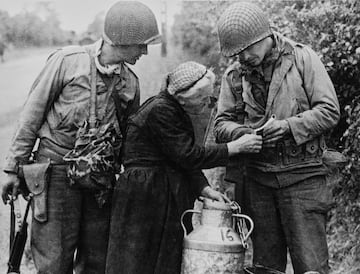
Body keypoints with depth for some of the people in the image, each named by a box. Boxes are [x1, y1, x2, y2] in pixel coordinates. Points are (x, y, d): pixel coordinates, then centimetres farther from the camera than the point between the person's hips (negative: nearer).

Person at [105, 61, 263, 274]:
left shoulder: (175, 110, 12)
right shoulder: (159, 111, -18)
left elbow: (186, 159, 13)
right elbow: (188, 155, -20)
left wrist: (204, 188, -1)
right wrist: (235, 147, -14)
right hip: (145, 198, -10)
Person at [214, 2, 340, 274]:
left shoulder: (302, 58, -3)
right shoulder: (234, 75, 6)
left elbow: (329, 111, -5)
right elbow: (222, 124, 9)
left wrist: (288, 126, -18)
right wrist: (244, 133, -12)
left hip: (301, 176, -3)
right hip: (258, 178, 4)